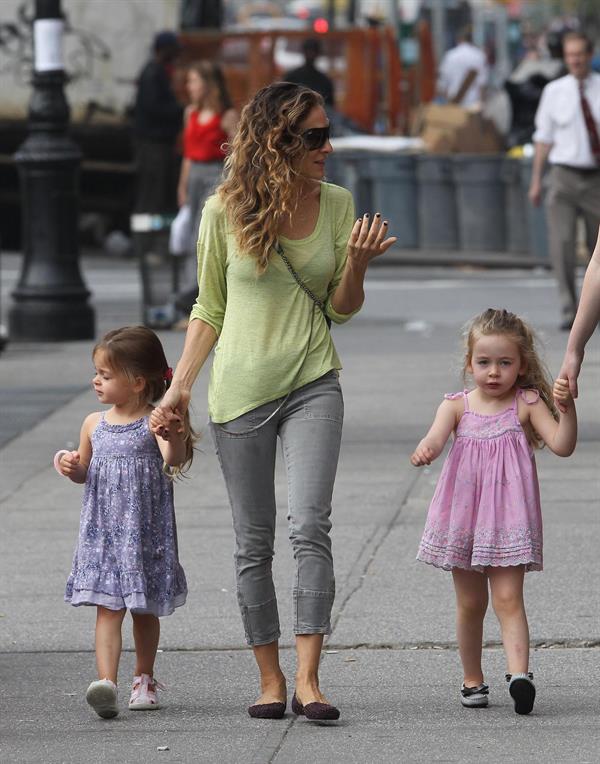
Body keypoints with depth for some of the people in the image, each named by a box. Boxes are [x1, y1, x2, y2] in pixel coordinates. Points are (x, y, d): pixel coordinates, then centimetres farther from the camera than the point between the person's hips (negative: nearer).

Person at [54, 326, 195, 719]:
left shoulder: (155, 423, -8)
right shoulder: (94, 425, 6)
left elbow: (173, 459, -24)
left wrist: (176, 436, -44)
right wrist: (71, 467, -4)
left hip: (146, 532, -2)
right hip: (103, 533, 2)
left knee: (145, 609, 12)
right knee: (108, 608, -10)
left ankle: (144, 679, 31)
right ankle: (106, 682, -23)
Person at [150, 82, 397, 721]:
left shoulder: (336, 205, 1)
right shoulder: (225, 212, -4)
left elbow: (341, 309, 8)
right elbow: (209, 308, 7)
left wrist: (357, 264, -12)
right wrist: (179, 388, 1)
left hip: (312, 385, 0)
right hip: (240, 390, 0)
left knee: (310, 527, -14)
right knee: (253, 543, 4)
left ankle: (307, 679, -13)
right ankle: (270, 679, 15)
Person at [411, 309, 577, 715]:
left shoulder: (527, 403, -1)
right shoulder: (457, 405, 3)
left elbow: (562, 445, -10)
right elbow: (436, 437, -15)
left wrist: (567, 406, -26)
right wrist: (425, 450, -38)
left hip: (508, 515, -2)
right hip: (464, 515, 2)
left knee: (508, 598, -14)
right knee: (470, 603, 9)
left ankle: (519, 672, -26)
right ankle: (472, 680, 21)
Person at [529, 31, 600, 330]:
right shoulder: (554, 91, 3)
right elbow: (544, 137, 8)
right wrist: (536, 179, 6)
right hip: (565, 174, 0)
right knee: (562, 244, -12)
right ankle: (569, 311, -8)